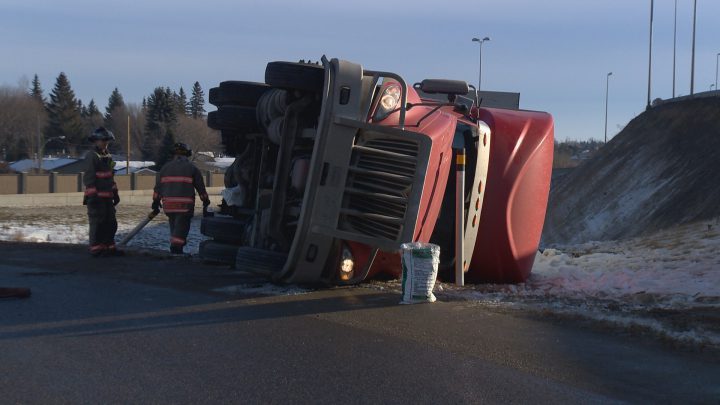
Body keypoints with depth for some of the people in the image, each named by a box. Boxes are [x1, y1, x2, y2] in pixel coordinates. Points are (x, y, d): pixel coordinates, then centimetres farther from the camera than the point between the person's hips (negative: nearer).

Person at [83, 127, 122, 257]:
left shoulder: (107, 156, 16)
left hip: (107, 196, 9)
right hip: (97, 196, -9)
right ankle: (96, 249, 1)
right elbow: (89, 177, -17)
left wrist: (115, 193, 21)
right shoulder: (91, 156, -11)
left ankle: (109, 247, 21)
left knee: (111, 223, 13)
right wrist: (92, 195, -21)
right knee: (97, 223, -5)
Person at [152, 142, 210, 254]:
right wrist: (206, 201, 14)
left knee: (174, 227, 17)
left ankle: (175, 249, 22)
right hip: (185, 205, -4)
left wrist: (156, 201, 17)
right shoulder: (191, 168, 3)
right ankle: (176, 248, -17)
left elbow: (158, 186, 12)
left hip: (168, 203, 4)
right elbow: (200, 186, 5)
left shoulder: (166, 167, 13)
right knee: (182, 227, -3)